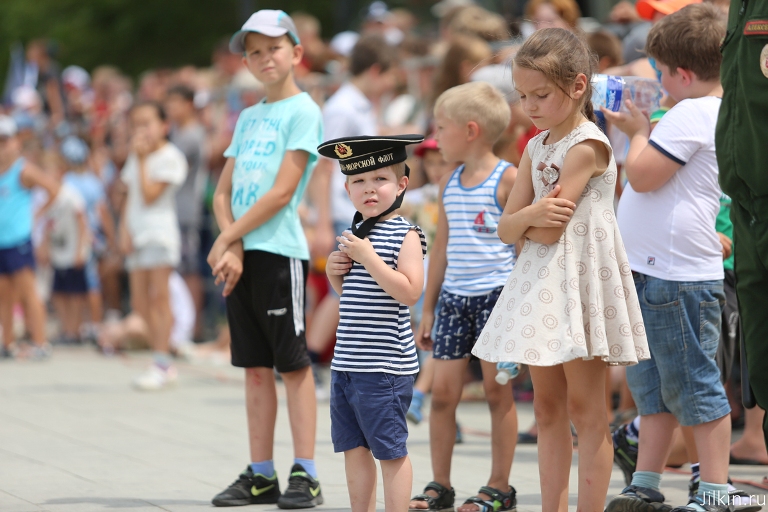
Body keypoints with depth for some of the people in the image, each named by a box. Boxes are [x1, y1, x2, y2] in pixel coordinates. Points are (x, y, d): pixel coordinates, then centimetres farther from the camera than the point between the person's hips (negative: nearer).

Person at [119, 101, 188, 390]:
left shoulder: (169, 157, -7)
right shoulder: (135, 157, 17)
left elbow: (150, 195, -14)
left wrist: (143, 161, -11)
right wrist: (124, 230, 5)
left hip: (160, 233, -8)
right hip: (137, 235, 8)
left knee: (158, 296, -10)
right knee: (141, 303, 6)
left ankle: (161, 364, -10)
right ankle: (164, 366, 11)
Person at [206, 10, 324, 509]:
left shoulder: (304, 112, -5)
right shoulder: (248, 118, 17)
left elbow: (282, 191, -12)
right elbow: (223, 193, 13)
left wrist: (227, 239, -10)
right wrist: (232, 248, -5)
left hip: (280, 251, -7)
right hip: (240, 254, 7)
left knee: (293, 364, -5)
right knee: (256, 367, 8)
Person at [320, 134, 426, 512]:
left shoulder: (404, 235, -9)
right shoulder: (354, 234, 13)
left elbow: (409, 292, -20)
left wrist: (368, 257, -21)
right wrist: (334, 272, 5)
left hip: (384, 365, -8)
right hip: (346, 363, 8)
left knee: (390, 449, -2)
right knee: (353, 445, 12)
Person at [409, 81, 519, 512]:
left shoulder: (508, 179, -6)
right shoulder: (449, 184, 13)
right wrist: (428, 309, 19)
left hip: (496, 294, -6)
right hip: (454, 296, 6)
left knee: (498, 390, 0)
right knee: (442, 391, 2)